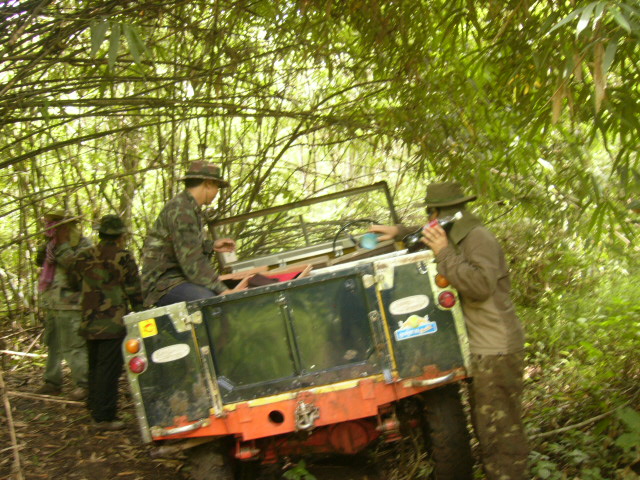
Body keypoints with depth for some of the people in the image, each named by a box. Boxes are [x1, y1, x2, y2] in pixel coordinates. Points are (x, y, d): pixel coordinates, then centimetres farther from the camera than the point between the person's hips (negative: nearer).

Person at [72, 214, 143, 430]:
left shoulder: (84, 256, 5)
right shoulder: (123, 258, -9)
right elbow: (134, 292, -6)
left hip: (89, 322, 6)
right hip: (113, 322, -6)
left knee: (95, 367, 19)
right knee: (109, 370, -4)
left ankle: (95, 409, 29)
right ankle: (104, 416, -4)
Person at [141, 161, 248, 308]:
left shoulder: (191, 208, 18)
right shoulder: (180, 210, -15)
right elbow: (192, 262, -22)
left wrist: (211, 246, 23)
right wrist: (223, 290, -25)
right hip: (164, 284, -10)